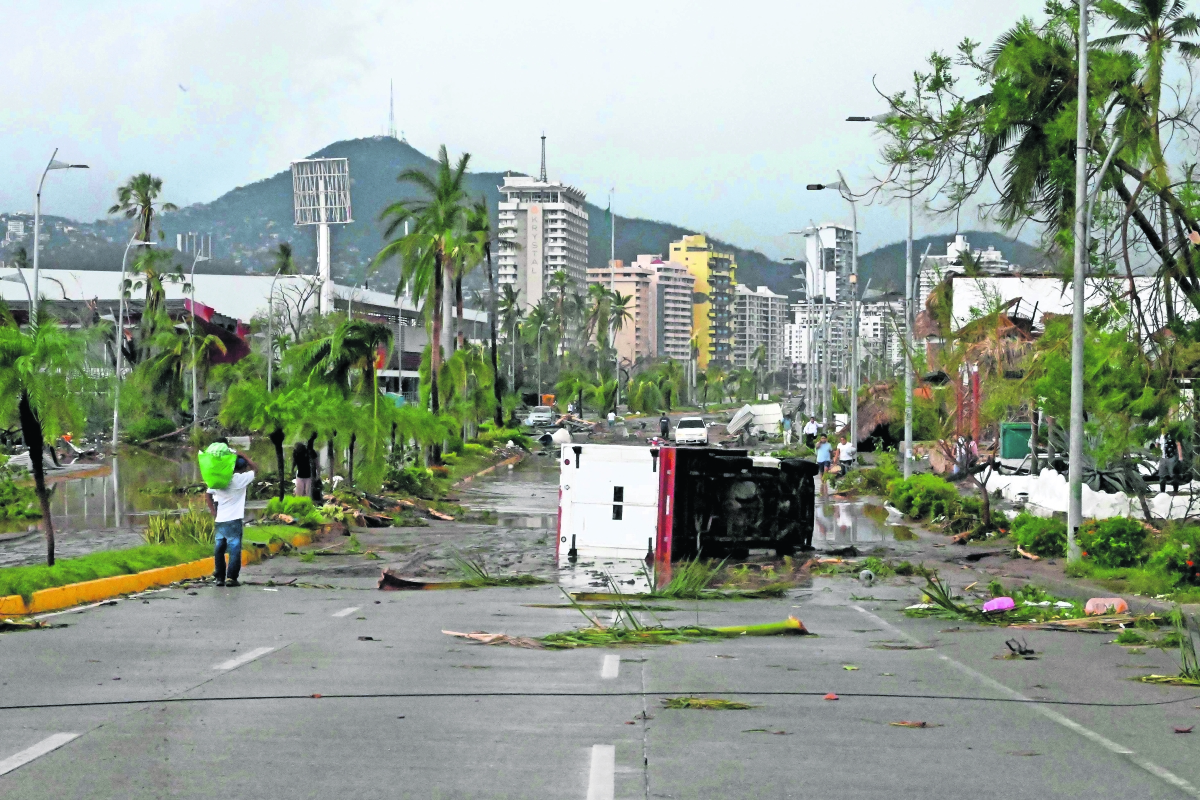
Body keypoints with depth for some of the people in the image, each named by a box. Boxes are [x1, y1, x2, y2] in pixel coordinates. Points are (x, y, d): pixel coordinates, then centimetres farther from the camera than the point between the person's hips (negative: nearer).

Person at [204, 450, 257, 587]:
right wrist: (241, 455, 5)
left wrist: (214, 513, 11)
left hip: (219, 520, 5)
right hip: (233, 520, -5)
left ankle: (219, 577, 12)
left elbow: (207, 495, 10)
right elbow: (255, 468, 4)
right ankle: (231, 577, -6)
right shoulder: (240, 479, -8)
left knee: (219, 549, 11)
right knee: (235, 549, 0)